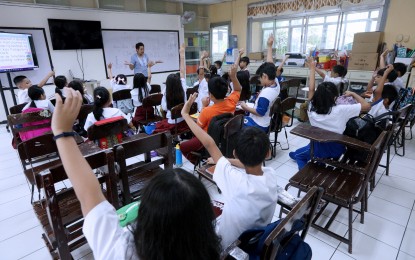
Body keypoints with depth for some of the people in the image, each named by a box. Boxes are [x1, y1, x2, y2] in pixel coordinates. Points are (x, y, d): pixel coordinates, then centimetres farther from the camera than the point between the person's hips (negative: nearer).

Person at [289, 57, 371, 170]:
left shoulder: (312, 108, -18)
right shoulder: (340, 110, -25)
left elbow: (311, 89, -6)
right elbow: (366, 106, -17)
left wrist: (312, 69, 1)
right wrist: (352, 94, -2)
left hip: (319, 148, -1)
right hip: (336, 149, 1)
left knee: (298, 155, 30)